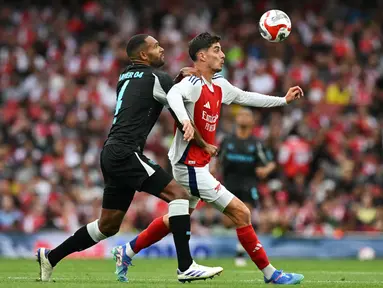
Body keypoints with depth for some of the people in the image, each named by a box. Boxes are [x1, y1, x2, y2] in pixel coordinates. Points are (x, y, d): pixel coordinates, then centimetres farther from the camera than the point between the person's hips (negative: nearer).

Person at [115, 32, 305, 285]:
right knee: (241, 213, -9)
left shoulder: (219, 86, 7)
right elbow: (174, 95, -42)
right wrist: (184, 119, -60)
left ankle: (127, 253, 36)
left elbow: (245, 97, 24)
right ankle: (270, 274, -2)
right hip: (191, 166, -10)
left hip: (198, 166, 10)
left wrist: (284, 100, 24)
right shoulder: (193, 84, -20)